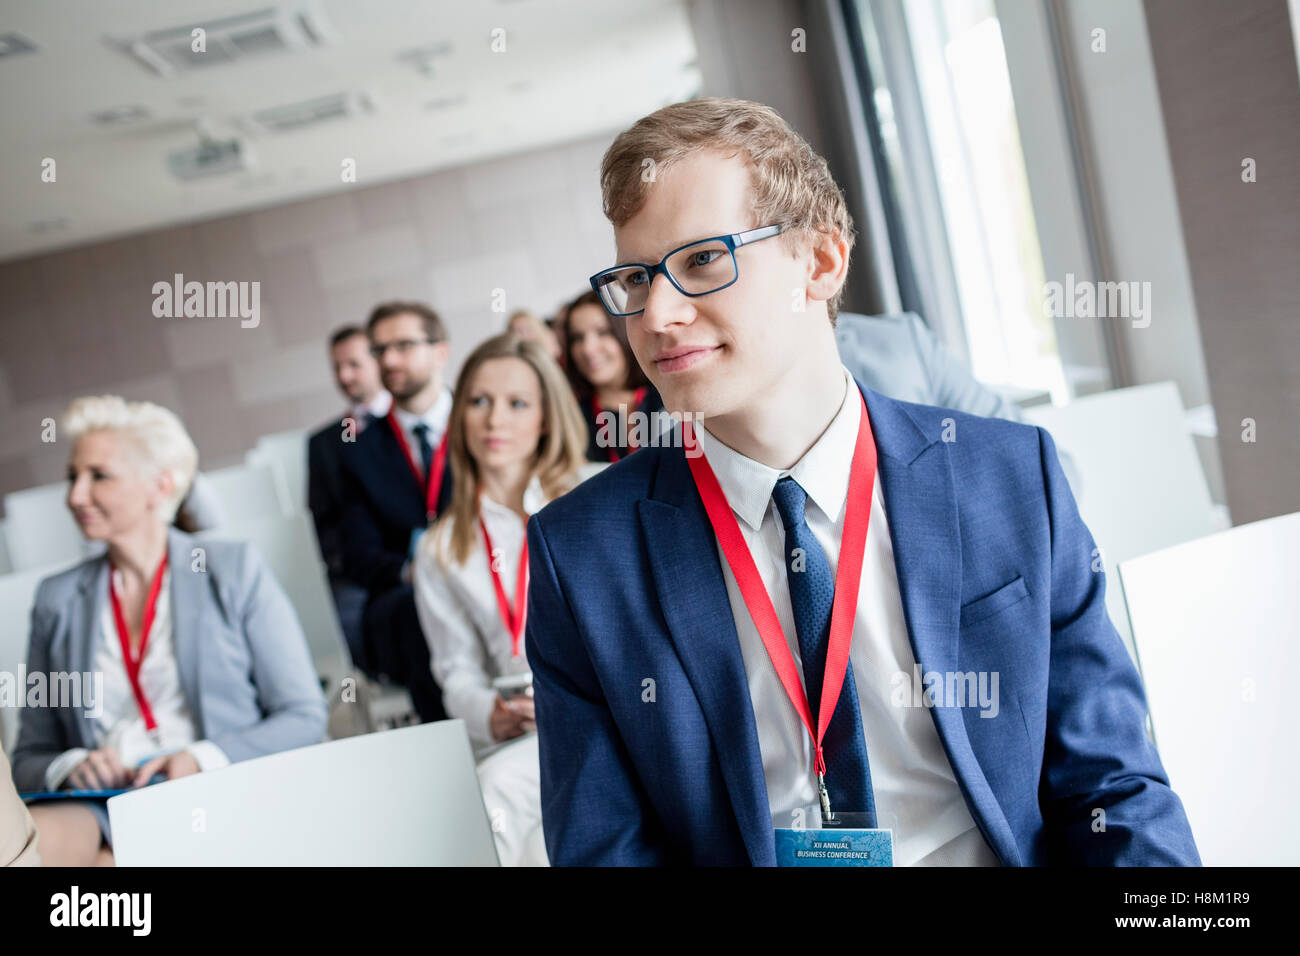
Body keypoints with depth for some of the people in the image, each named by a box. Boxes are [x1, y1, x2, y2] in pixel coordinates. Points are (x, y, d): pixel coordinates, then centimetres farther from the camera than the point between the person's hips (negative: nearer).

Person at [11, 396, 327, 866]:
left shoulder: (235, 569, 8)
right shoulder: (57, 599, 18)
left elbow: (304, 717, 4)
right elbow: (29, 757, 18)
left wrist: (204, 758, -12)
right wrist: (69, 767, -6)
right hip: (99, 810, 3)